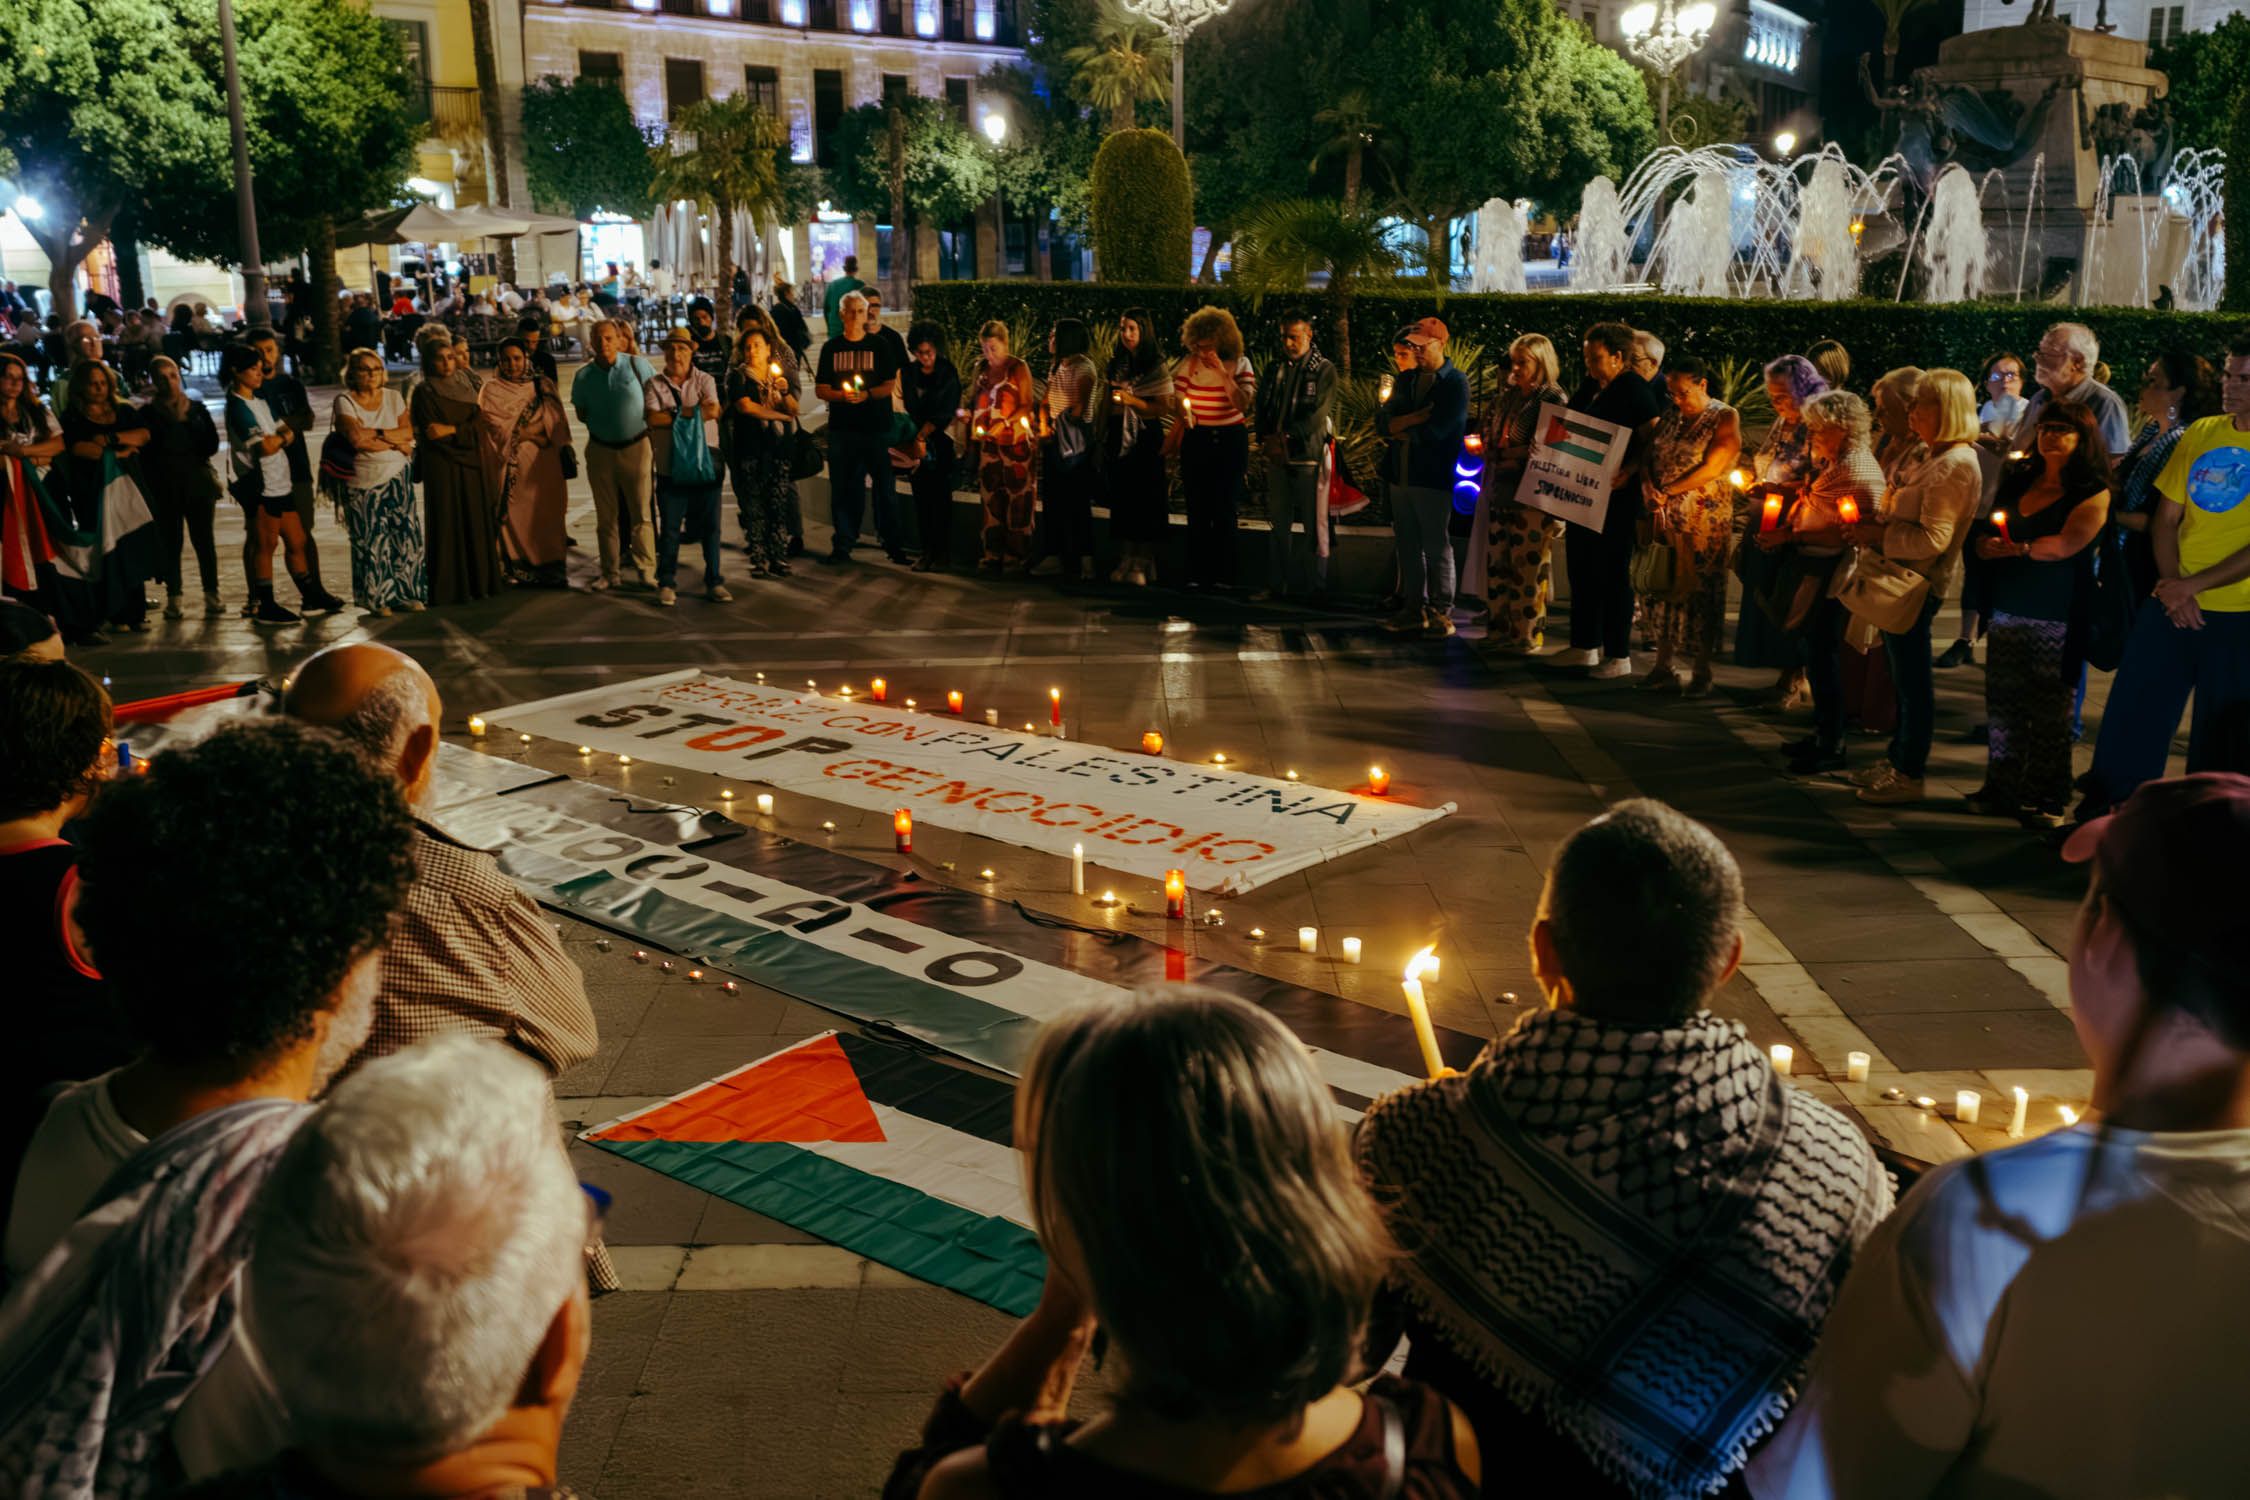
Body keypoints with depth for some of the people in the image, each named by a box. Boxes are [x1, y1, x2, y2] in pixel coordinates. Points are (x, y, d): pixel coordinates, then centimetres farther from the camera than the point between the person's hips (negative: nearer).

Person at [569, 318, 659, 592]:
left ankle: (646, 570, 4)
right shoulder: (583, 375, 0)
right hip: (600, 449, 2)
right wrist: (599, 424, -3)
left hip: (635, 446, -2)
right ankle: (609, 573, 14)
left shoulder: (637, 365, -6)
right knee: (606, 516, 7)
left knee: (640, 513, -2)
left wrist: (649, 420, -5)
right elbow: (581, 413, 11)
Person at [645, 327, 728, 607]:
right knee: (669, 528, 1)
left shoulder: (704, 381, 7)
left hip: (705, 462, 1)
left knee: (710, 526, 5)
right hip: (670, 466, -1)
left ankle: (713, 582, 13)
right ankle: (666, 583, 10)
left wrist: (676, 413, -13)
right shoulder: (655, 384, 6)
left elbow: (713, 410, -11)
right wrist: (693, 411, -10)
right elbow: (653, 418, -11)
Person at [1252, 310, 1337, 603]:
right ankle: (1276, 584, 12)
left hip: (1309, 456, -5)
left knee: (1314, 524, -1)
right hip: (1277, 458, 5)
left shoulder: (1324, 370, -1)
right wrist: (1265, 440, -6)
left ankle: (1316, 586, 5)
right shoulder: (1274, 369, 15)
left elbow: (1319, 415, -10)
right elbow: (1260, 409, 12)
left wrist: (1285, 437, -16)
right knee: (1278, 524, 7)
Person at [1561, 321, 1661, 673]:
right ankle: (1584, 646, 24)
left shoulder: (1634, 390, -11)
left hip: (1615, 496, -8)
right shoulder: (1589, 388, 12)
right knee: (1581, 567, 13)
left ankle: (1618, 656, 3)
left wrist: (1627, 472, -27)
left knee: (1613, 572, -4)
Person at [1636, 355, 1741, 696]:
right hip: (1664, 519, 6)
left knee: (1700, 590, -2)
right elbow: (1649, 456, 9)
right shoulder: (1670, 415, 13)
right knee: (1662, 587, 5)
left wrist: (1667, 492, -15)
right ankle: (1664, 667, 13)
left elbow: (1711, 469, -14)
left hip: (1704, 520, -5)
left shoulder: (1725, 418, -5)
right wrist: (1648, 486, -11)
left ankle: (1701, 674, 4)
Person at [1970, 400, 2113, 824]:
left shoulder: (2093, 494, -4)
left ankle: (2046, 800, 5)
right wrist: (1986, 543, -9)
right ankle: (2002, 788, 16)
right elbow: (1985, 537, 15)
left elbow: (2064, 546, -17)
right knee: (2002, 702, 7)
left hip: (2056, 620, -5)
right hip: (2007, 612, 5)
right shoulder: (2018, 482, 13)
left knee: (2048, 710, -1)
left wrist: (2014, 548, -4)